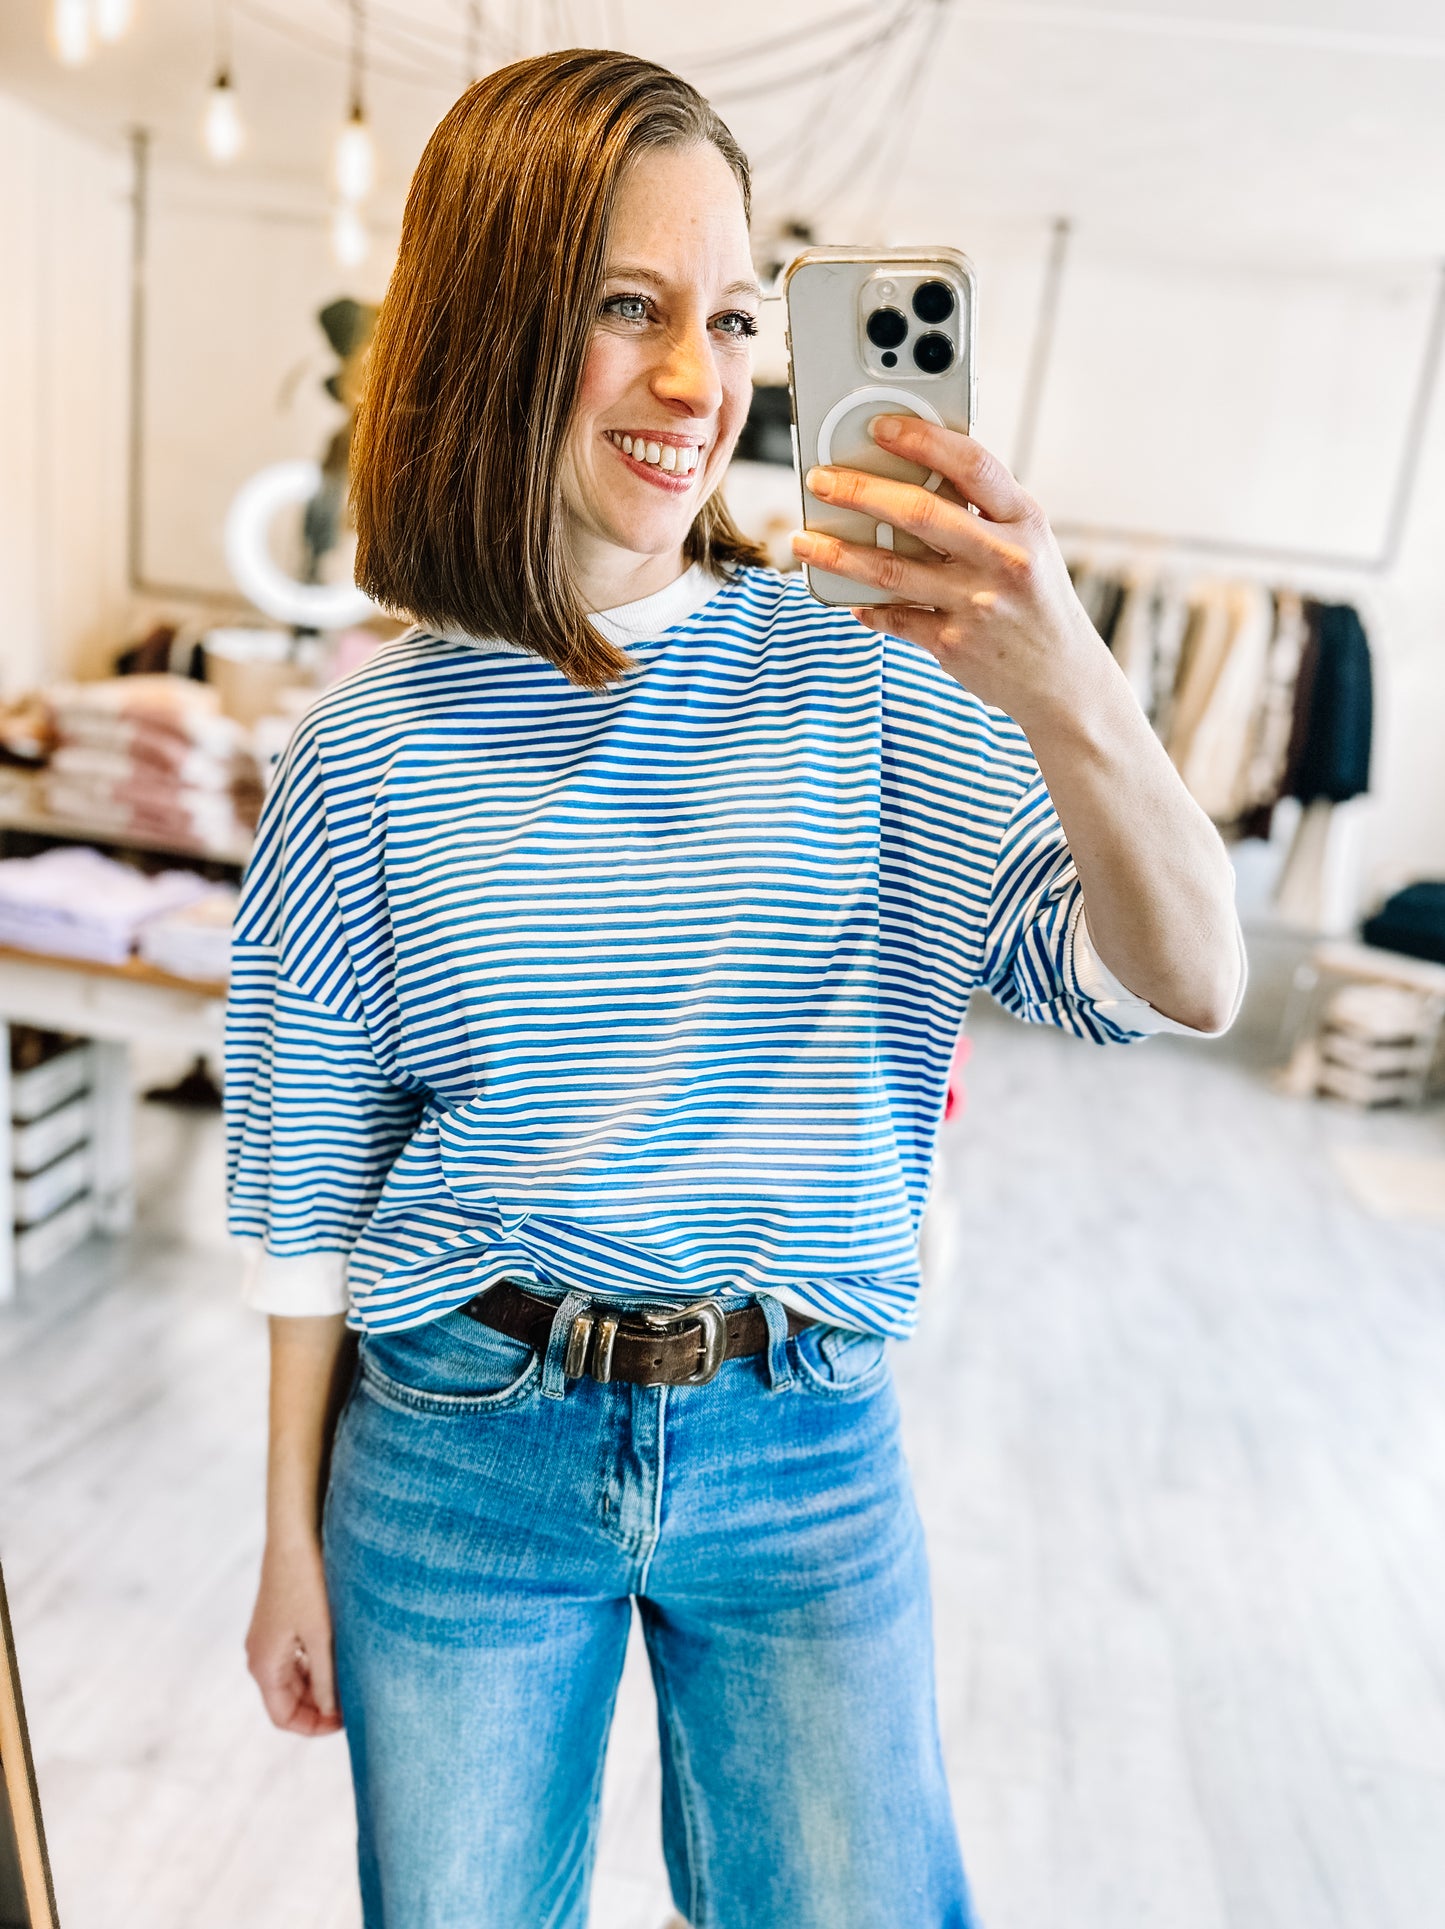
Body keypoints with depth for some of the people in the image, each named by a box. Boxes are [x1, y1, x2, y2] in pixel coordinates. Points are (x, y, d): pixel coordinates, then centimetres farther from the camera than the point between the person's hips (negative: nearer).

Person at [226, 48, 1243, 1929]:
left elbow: (1186, 987, -14)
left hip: (803, 1445, 0)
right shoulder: (372, 744, -6)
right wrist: (294, 1533, 7)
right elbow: (308, 1187, 0)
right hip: (461, 1451, 1)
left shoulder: (875, 678, -8)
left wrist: (1067, 692, -32)